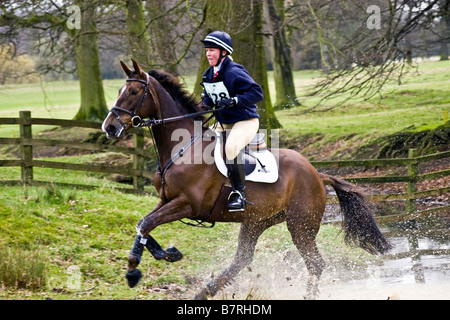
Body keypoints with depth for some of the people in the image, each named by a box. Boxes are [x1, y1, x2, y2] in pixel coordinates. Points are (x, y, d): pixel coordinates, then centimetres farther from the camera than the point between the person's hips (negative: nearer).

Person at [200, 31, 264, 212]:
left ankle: (238, 194, -30)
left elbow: (257, 93, -24)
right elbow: (207, 97, 21)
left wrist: (233, 101, -33)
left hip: (246, 122, -9)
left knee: (231, 146, -35)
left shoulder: (234, 73, -18)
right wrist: (208, 101, -4)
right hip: (224, 124, 9)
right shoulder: (208, 75, 7)